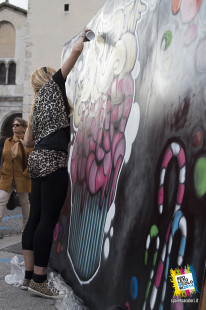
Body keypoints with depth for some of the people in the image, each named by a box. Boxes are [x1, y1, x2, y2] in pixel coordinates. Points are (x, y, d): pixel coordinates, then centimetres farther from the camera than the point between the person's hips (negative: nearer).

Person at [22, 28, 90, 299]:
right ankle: (39, 280, -6)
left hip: (38, 160, 9)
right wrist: (83, 36, 22)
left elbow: (28, 142, 26)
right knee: (48, 220, -9)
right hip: (53, 161, -8)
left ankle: (29, 276, 11)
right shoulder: (51, 86, 6)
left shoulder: (37, 104, 25)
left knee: (36, 218, 7)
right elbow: (76, 50, 3)